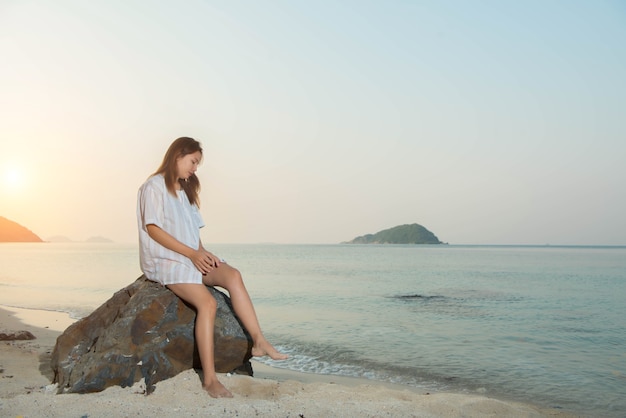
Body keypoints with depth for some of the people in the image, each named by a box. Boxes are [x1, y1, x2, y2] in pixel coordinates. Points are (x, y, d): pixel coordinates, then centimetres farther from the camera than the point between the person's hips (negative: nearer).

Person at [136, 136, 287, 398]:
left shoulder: (184, 191, 24)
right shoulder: (154, 186, -2)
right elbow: (153, 229, -12)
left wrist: (203, 253, -3)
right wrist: (192, 253, -17)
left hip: (192, 258, 8)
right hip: (164, 261, -8)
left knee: (232, 275, -19)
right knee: (208, 303, -28)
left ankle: (259, 341, -22)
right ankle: (209, 379, -27)